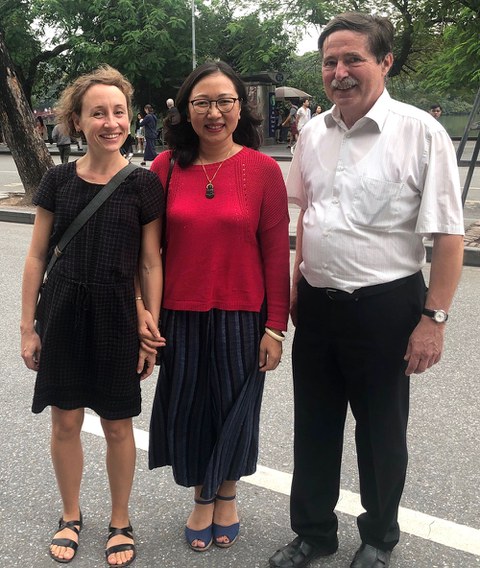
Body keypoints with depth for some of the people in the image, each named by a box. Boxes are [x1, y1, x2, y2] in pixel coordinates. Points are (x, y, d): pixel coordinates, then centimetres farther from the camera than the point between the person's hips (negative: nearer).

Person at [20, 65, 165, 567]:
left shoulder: (143, 184, -5)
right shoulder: (58, 180, -1)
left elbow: (150, 264, -2)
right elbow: (37, 256, 3)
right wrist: (27, 326, 2)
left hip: (117, 317, -1)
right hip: (63, 314, 2)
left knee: (117, 426, 10)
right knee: (65, 422, 12)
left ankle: (120, 522, 32)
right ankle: (70, 517, 35)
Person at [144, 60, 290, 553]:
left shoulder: (263, 169, -7)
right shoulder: (166, 166, -2)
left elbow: (276, 253, -6)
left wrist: (275, 327, -7)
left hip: (241, 317, -1)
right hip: (180, 317, 2)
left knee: (234, 408, 14)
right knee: (187, 409, 14)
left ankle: (227, 494, 42)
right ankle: (201, 496, 41)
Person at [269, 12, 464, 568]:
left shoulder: (419, 132, -12)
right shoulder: (312, 133, 4)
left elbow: (447, 235, -13)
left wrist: (434, 318, -14)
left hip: (385, 307, -5)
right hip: (317, 304, 5)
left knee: (380, 432, 13)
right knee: (314, 424, 17)